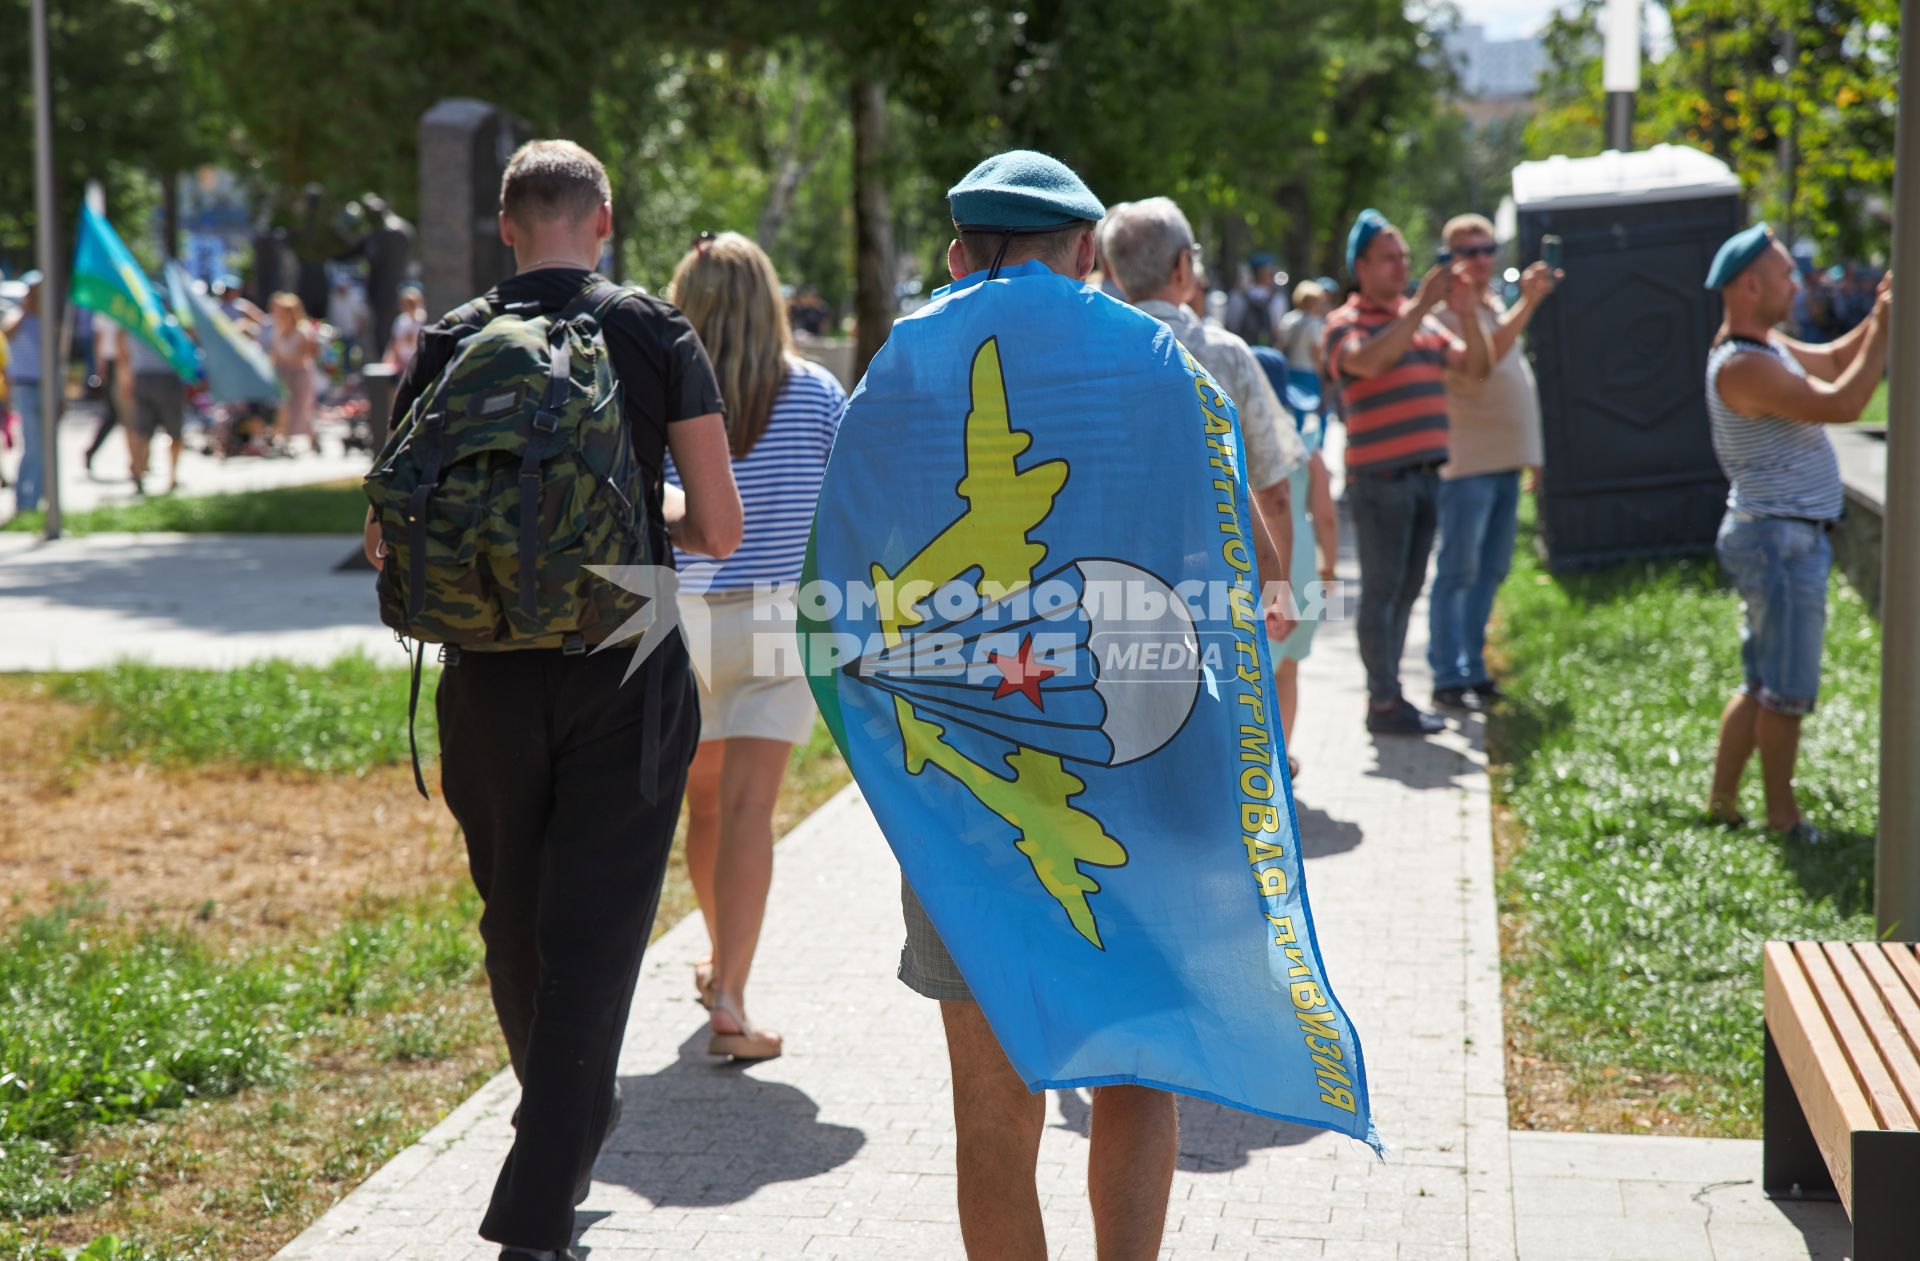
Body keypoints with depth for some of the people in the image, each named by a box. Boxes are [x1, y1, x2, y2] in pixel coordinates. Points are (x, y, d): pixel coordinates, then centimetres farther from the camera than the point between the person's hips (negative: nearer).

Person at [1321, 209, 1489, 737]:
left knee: (1407, 590, 10)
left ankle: (1385, 694, 16)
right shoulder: (1345, 323, -4)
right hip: (1379, 475, -7)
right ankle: (1384, 703, -1)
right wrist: (1420, 304, -23)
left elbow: (1475, 367, 12)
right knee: (1381, 590, -4)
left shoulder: (1424, 320, 16)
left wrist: (1466, 313, -3)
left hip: (1425, 472, 7)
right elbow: (1369, 360, -25)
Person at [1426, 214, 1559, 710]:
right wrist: (1529, 303, -33)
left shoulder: (1496, 305, 16)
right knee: (1458, 572, -6)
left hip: (1506, 459, 9)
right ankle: (1448, 678, -3)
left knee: (1491, 571, 13)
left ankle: (1473, 669, 20)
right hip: (1467, 461, -9)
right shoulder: (1445, 311, -12)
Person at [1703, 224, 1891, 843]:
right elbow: (1841, 403, -26)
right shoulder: (1741, 366, -22)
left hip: (1783, 539, 11)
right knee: (1788, 691, 1)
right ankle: (1783, 816, 13)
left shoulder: (1766, 346, 11)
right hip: (1780, 541, -11)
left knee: (1762, 684, 16)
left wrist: (1878, 316, 7)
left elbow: (1835, 361, 22)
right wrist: (1885, 326, -19)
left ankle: (1722, 800, 23)